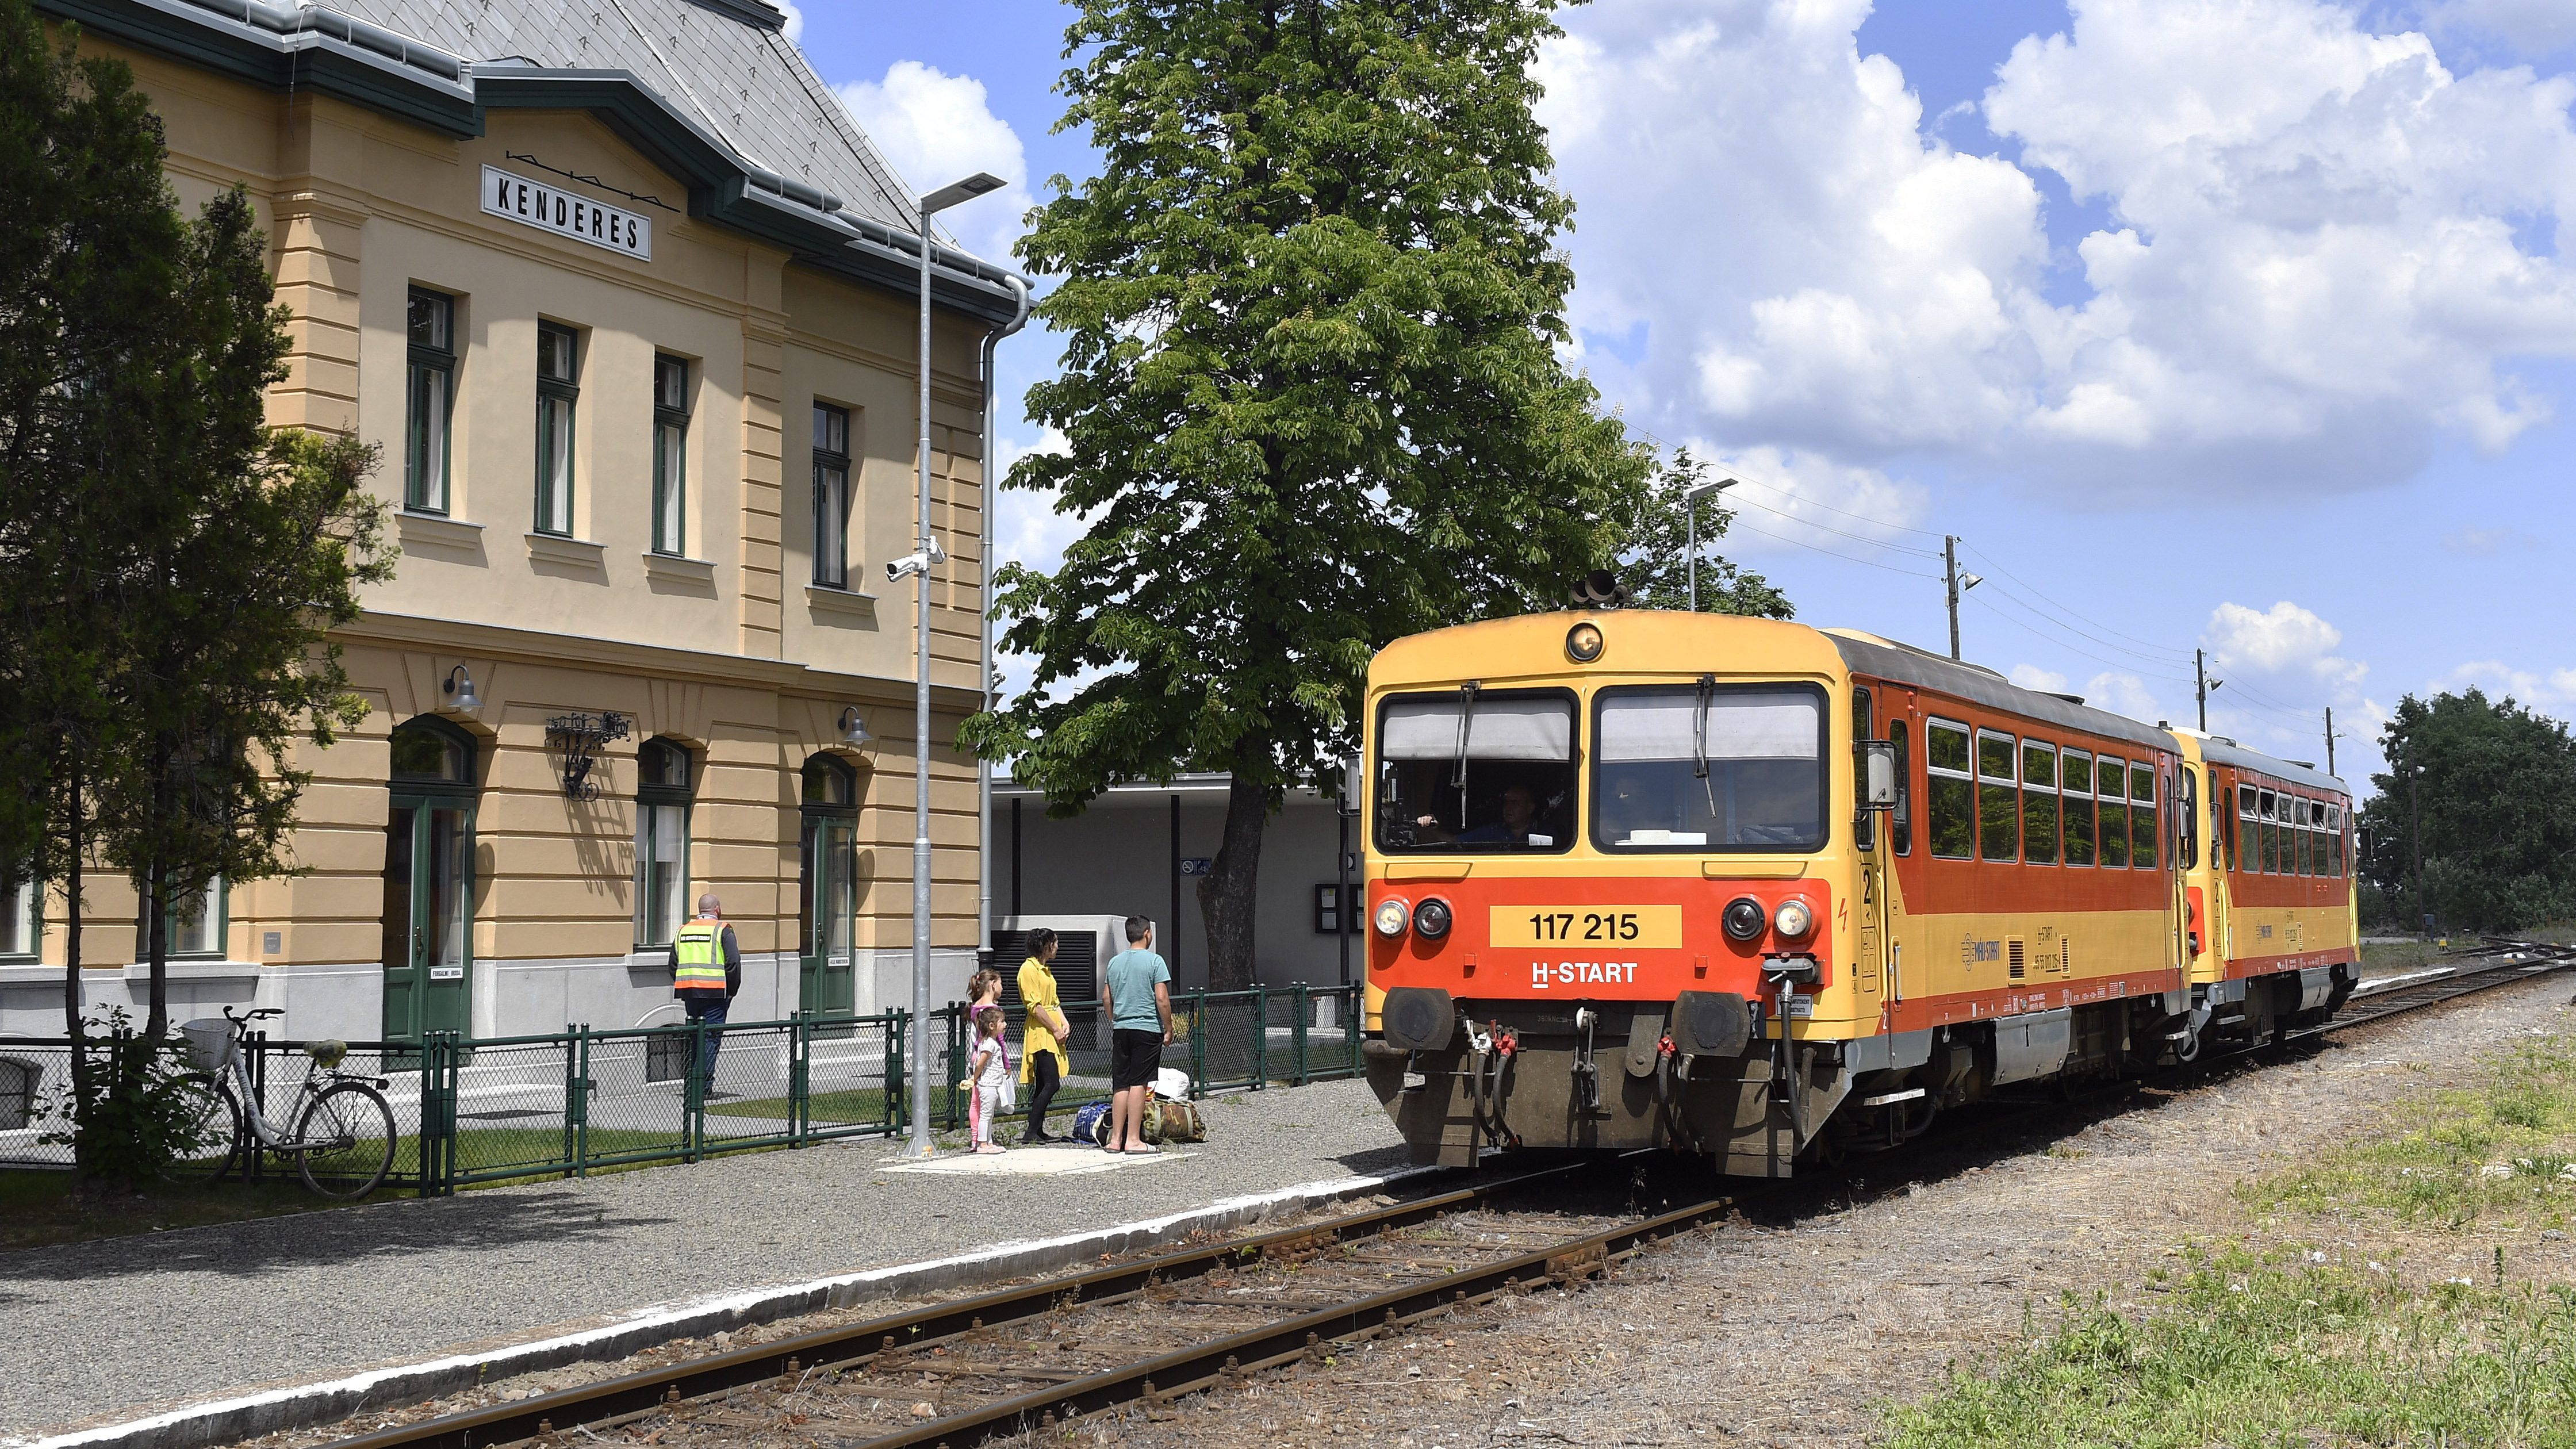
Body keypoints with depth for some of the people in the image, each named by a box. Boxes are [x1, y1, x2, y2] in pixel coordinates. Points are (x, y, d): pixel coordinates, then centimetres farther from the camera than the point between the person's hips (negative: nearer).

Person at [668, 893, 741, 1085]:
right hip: (714, 994, -5)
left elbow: (673, 966, 15)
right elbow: (733, 963, -11)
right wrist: (731, 991, -1)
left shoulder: (684, 930, 14)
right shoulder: (722, 930, -4)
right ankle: (705, 1082, -10)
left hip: (689, 994, 5)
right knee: (712, 1037, -3)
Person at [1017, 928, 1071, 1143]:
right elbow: (1035, 1006, -16)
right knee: (1051, 1083, -15)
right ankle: (1032, 1133, -13)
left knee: (1043, 1085, 9)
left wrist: (1064, 1023, 6)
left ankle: (1038, 1131, 12)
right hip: (1040, 1032, -10)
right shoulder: (1029, 969, -11)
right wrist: (1055, 1029, -15)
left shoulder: (1045, 969, 19)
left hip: (1052, 1033, 10)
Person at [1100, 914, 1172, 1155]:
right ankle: (1133, 1139, -5)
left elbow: (1106, 998, 14)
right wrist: (1168, 1029, -2)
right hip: (1147, 1028, -5)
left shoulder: (1115, 962, 10)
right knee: (1138, 1083, -4)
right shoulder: (1154, 961, -7)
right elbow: (1162, 999, -11)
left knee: (1120, 1084, 8)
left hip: (1120, 1029, 5)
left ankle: (1116, 1139, 8)